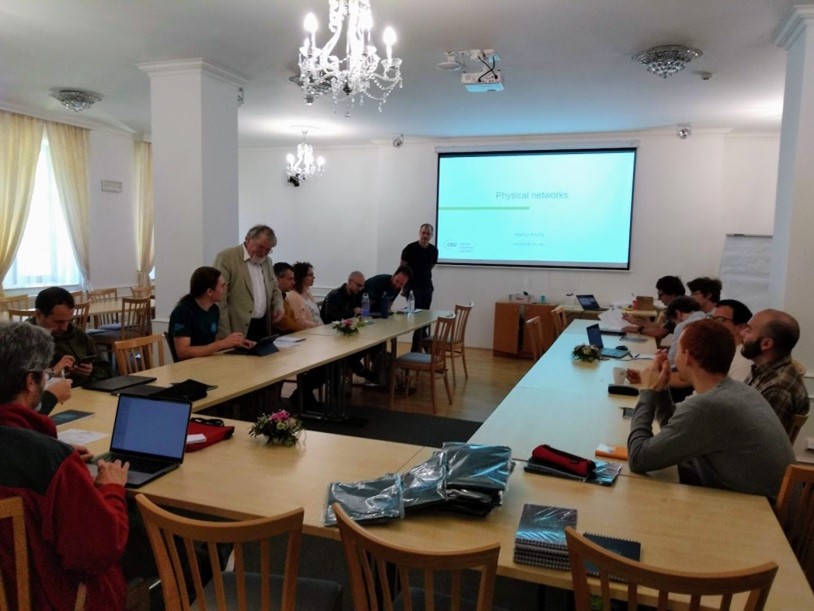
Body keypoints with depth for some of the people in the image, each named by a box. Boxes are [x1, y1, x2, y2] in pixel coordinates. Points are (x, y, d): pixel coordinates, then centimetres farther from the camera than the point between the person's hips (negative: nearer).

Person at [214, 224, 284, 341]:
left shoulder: (267, 261, 14)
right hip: (238, 329, -6)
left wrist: (278, 306, 4)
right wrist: (225, 335, -16)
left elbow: (274, 289, 26)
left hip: (263, 326, 6)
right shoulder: (226, 257, -8)